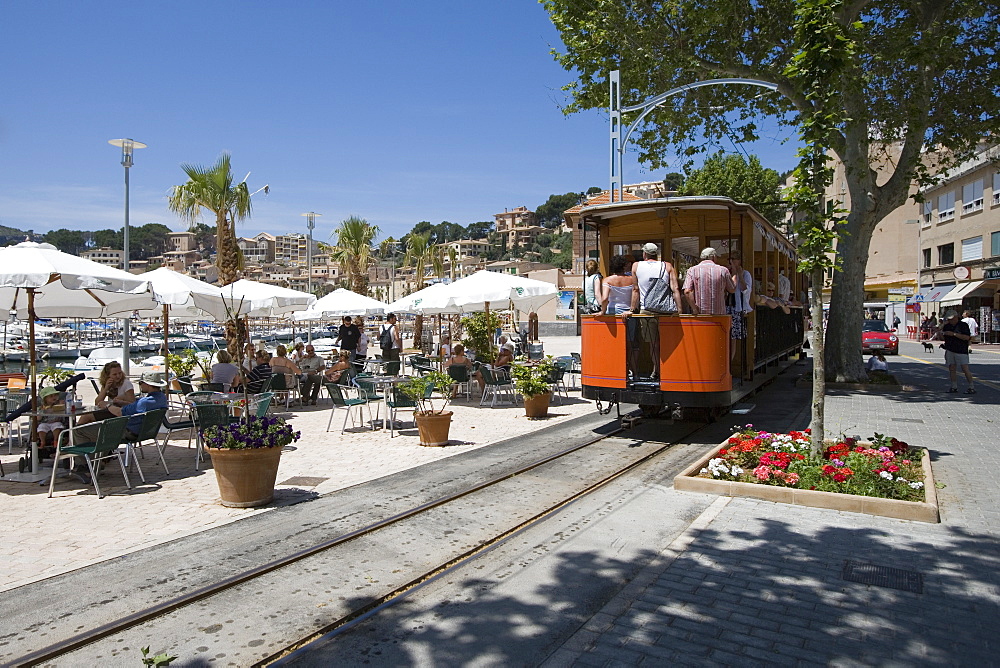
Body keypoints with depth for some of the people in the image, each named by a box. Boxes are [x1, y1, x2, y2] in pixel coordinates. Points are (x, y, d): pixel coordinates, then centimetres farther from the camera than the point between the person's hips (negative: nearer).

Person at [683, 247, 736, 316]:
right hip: (718, 314, 0)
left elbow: (687, 292, -11)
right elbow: (732, 290, 14)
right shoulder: (723, 270, 3)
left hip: (699, 315, 0)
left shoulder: (692, 270, 2)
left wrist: (695, 310, -8)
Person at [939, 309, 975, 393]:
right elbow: (944, 338, 19)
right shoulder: (947, 326, 11)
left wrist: (953, 334, -21)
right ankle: (954, 387, 12)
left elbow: (967, 337, -16)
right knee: (952, 369, 5)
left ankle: (971, 387, -2)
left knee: (965, 369, -8)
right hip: (950, 351, 6)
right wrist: (940, 334, -3)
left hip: (961, 351, -5)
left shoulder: (963, 325, -5)